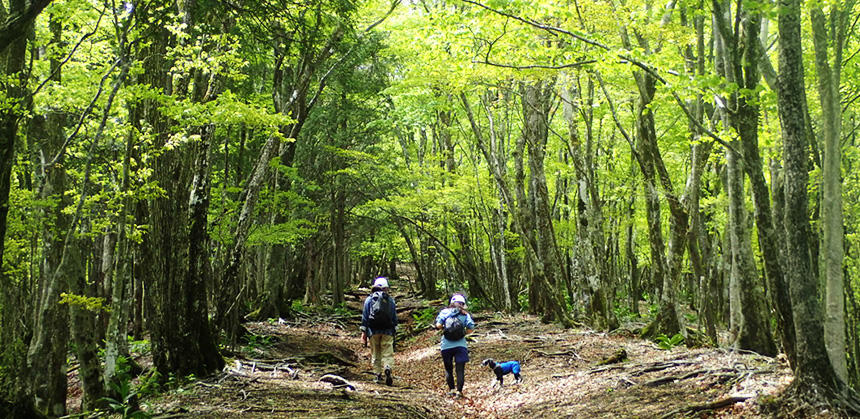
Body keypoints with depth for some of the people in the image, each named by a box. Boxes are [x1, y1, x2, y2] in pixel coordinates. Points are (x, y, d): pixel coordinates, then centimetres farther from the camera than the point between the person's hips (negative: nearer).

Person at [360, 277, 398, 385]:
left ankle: (378, 374, 8)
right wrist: (394, 331, 14)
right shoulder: (390, 300, 6)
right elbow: (395, 317, 7)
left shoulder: (369, 299, 4)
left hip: (373, 330, 0)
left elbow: (365, 316, 2)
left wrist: (363, 332, 4)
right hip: (387, 331, 0)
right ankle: (388, 368, -27)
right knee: (388, 353, -2)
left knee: (375, 353, 11)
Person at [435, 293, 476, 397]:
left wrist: (444, 327, 13)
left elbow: (438, 325, -8)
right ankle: (459, 390, -3)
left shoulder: (444, 312, 5)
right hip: (460, 345, -1)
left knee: (448, 368, 15)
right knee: (460, 369, 2)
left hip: (446, 346, 1)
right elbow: (471, 328, -4)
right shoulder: (465, 314, 4)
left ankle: (451, 389, 16)